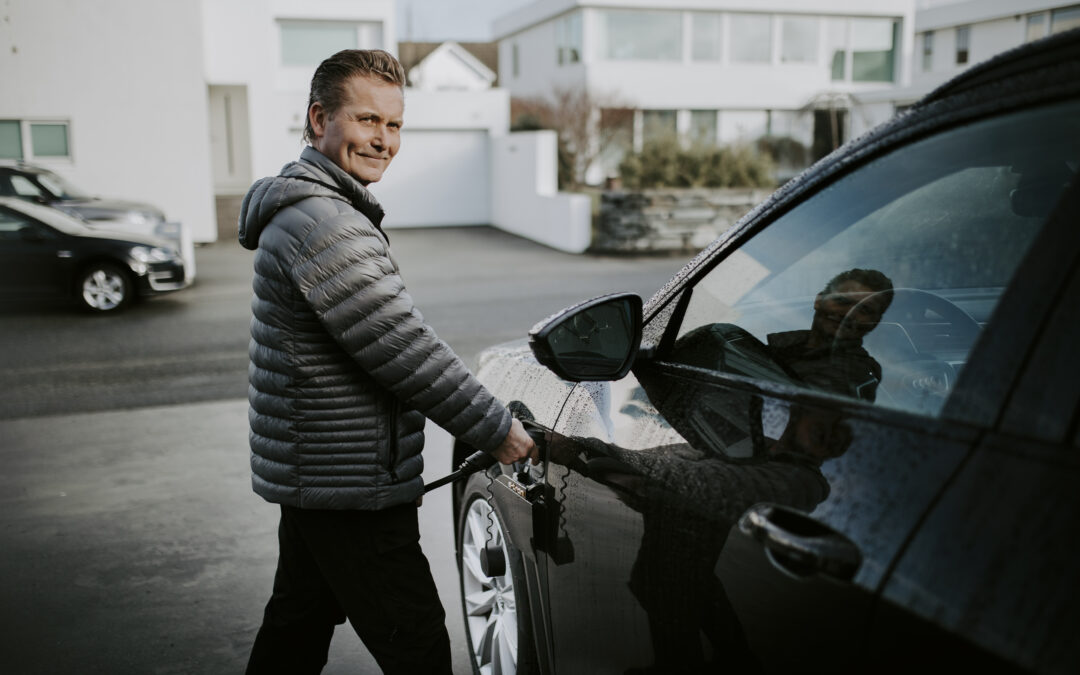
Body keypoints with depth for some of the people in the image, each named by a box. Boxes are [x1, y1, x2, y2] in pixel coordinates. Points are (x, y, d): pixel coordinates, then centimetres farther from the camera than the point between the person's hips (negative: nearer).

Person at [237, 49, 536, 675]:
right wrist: (497, 429, -14)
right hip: (349, 487, -11)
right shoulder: (321, 221, -21)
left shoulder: (304, 207, 15)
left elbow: (394, 342, 20)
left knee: (299, 624, 24)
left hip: (314, 475, 11)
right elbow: (403, 349, -23)